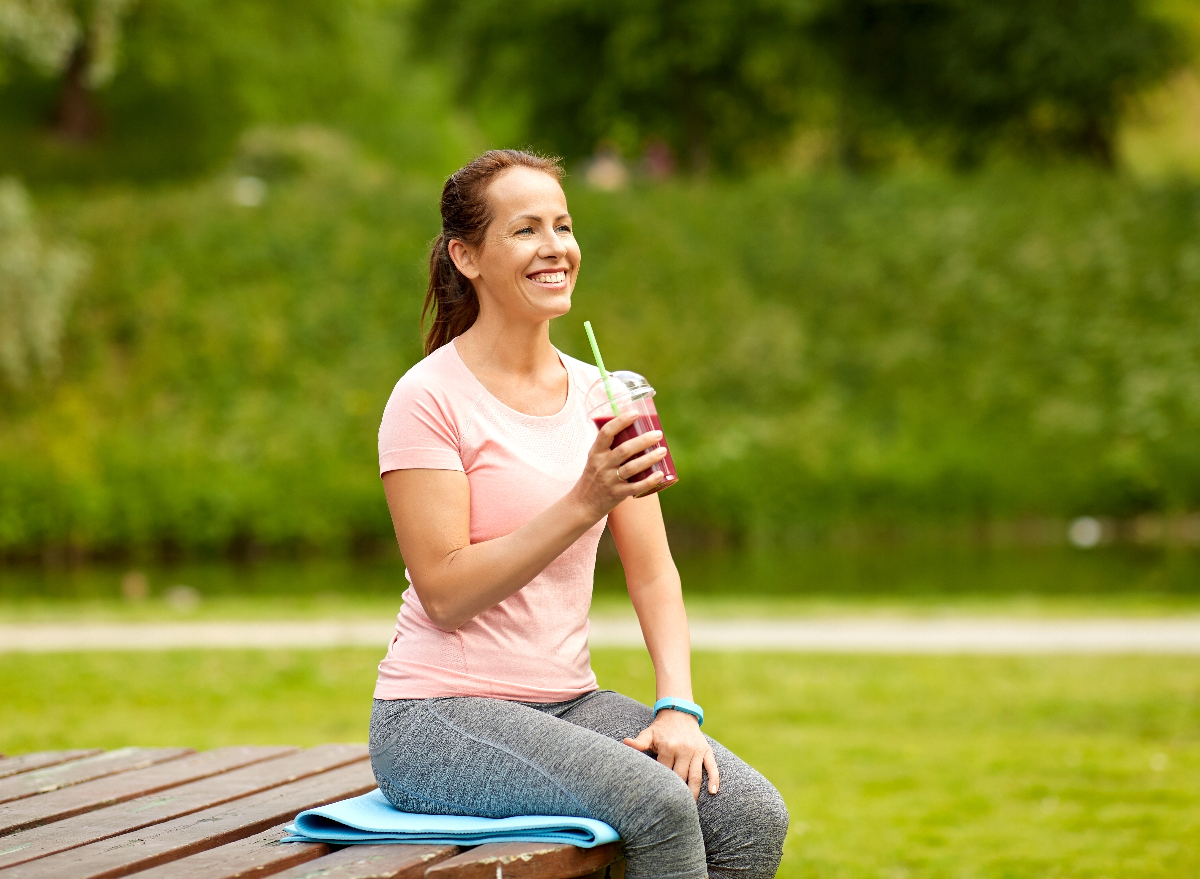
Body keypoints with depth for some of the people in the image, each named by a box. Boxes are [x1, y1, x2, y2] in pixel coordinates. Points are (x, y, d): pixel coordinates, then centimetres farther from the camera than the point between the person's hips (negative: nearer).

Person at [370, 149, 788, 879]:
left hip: (569, 701, 6)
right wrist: (584, 503, -25)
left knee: (754, 817, -18)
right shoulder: (428, 399, -10)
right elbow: (445, 593, -16)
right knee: (659, 806, -28)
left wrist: (678, 708, -9)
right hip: (438, 717, -6)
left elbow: (653, 574, 7)